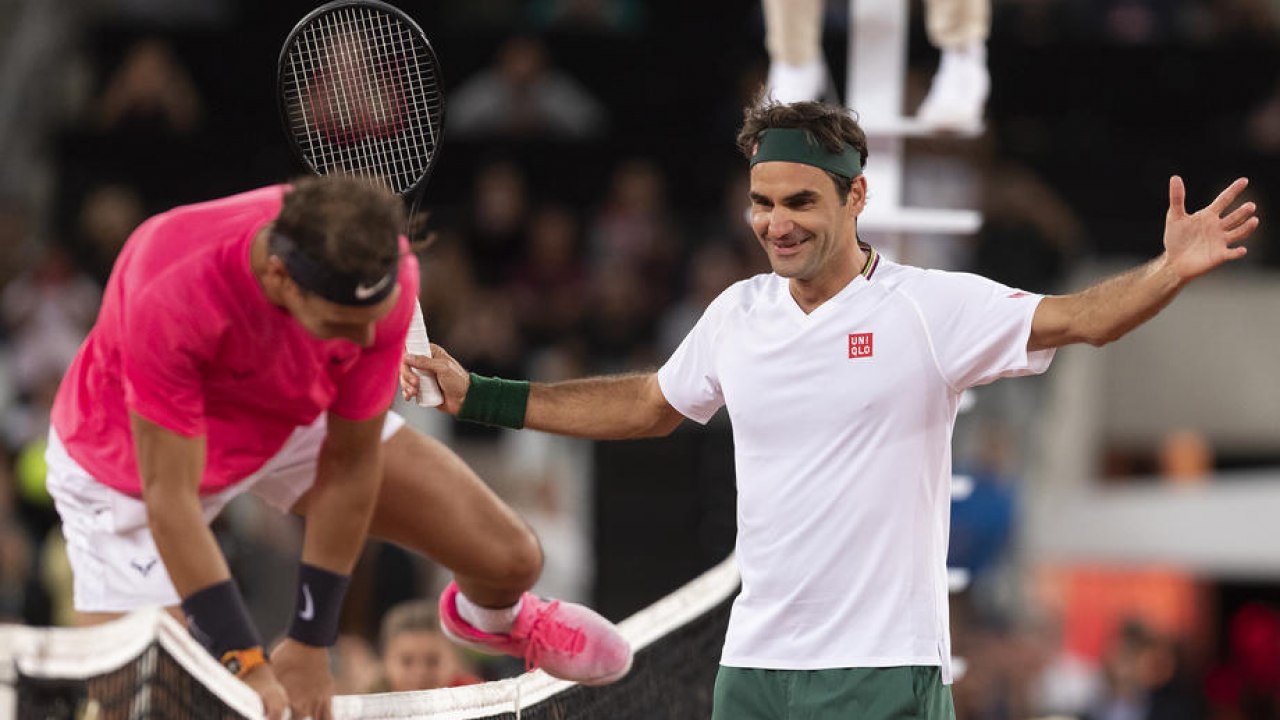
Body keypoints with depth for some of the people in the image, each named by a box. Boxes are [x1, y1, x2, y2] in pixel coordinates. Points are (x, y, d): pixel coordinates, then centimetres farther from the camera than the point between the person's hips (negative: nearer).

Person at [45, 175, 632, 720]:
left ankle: (487, 616, 39)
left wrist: (309, 644, -16)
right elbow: (169, 498, -37)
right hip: (137, 458, -4)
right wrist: (246, 665, -38)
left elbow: (349, 465, -20)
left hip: (294, 418, 4)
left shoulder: (380, 274, -31)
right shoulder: (171, 295, -45)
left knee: (510, 559, 0)